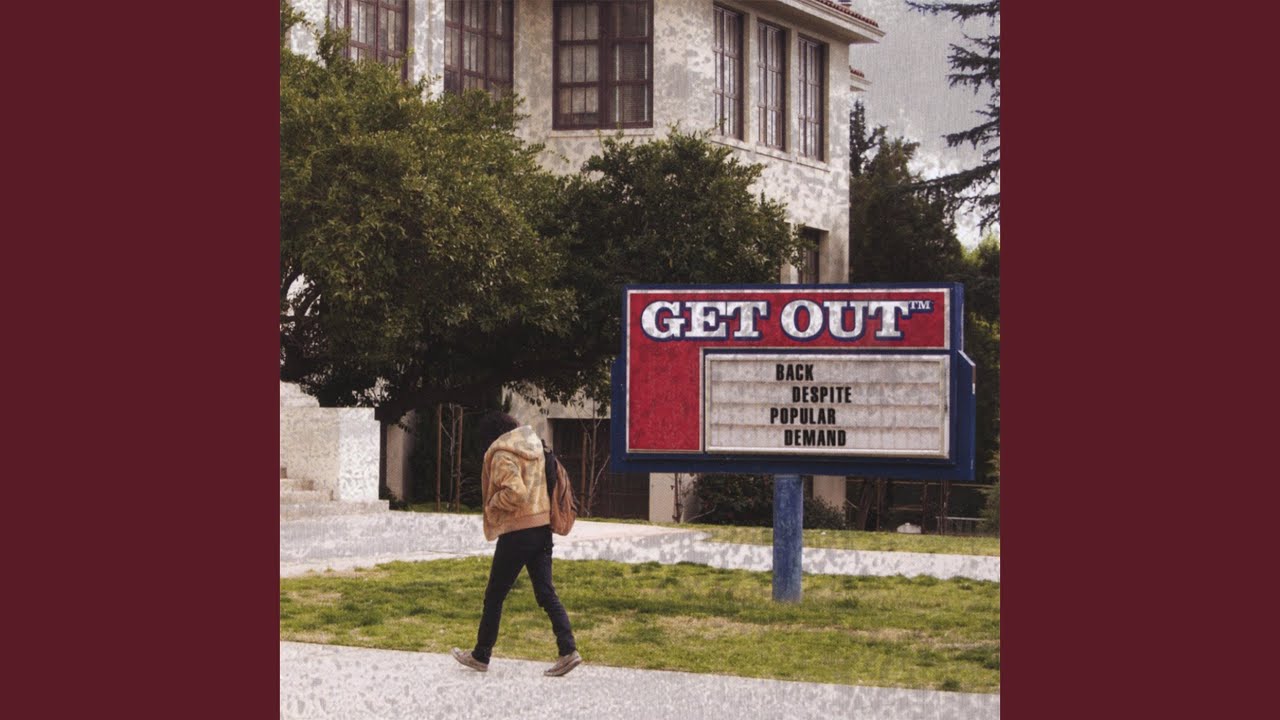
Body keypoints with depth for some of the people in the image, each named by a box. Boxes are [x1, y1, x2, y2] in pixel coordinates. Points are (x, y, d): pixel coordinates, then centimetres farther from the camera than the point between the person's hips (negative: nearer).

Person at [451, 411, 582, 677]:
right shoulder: (535, 448, 13)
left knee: (494, 595, 6)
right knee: (546, 592, 6)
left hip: (517, 533, -8)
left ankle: (481, 655, 16)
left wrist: (492, 503, -9)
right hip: (542, 527, 8)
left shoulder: (502, 455, -13)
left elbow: (514, 492, -24)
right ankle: (568, 650, -5)